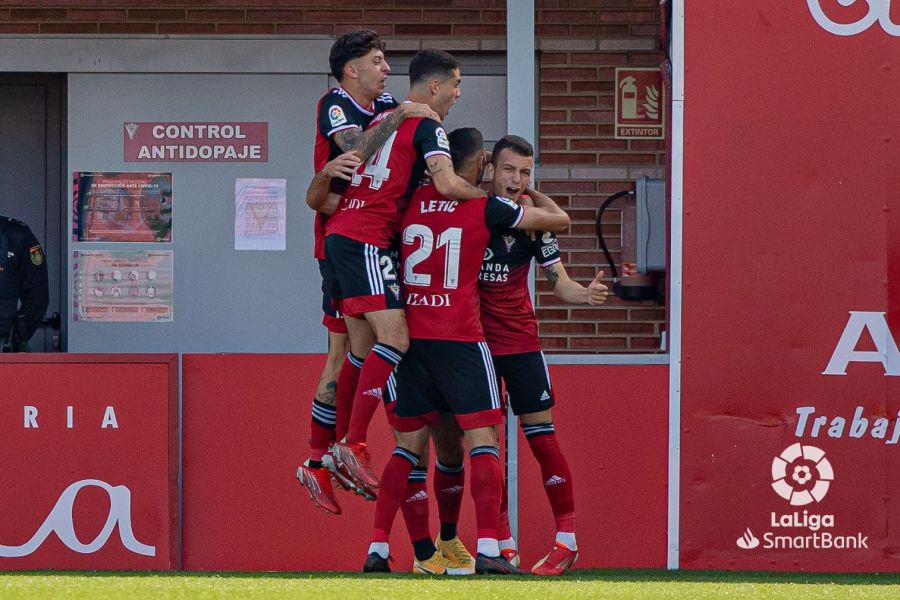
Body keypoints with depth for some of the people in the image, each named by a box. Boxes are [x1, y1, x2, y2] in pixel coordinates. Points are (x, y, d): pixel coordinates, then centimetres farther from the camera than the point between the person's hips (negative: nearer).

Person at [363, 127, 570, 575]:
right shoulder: (485, 208, -3)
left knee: (409, 445, 11)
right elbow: (559, 221, 9)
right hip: (460, 337, -4)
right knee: (482, 439, -4)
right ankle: (487, 548, -16)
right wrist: (537, 201, 28)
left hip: (411, 337, 4)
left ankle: (378, 547, 6)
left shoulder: (412, 201, 7)